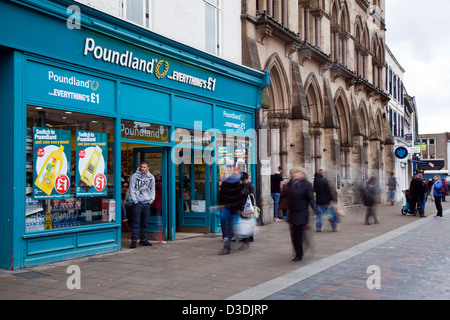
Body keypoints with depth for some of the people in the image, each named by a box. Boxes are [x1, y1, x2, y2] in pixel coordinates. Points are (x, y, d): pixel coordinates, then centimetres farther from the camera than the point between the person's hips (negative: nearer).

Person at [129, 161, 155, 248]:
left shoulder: (151, 177, 10)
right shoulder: (134, 176, -3)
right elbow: (131, 189, -4)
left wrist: (151, 199, 6)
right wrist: (135, 200, -9)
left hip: (147, 203, 4)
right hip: (137, 202, -4)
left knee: (144, 223, 10)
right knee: (135, 223, -5)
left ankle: (144, 240, 19)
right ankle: (134, 241, -2)